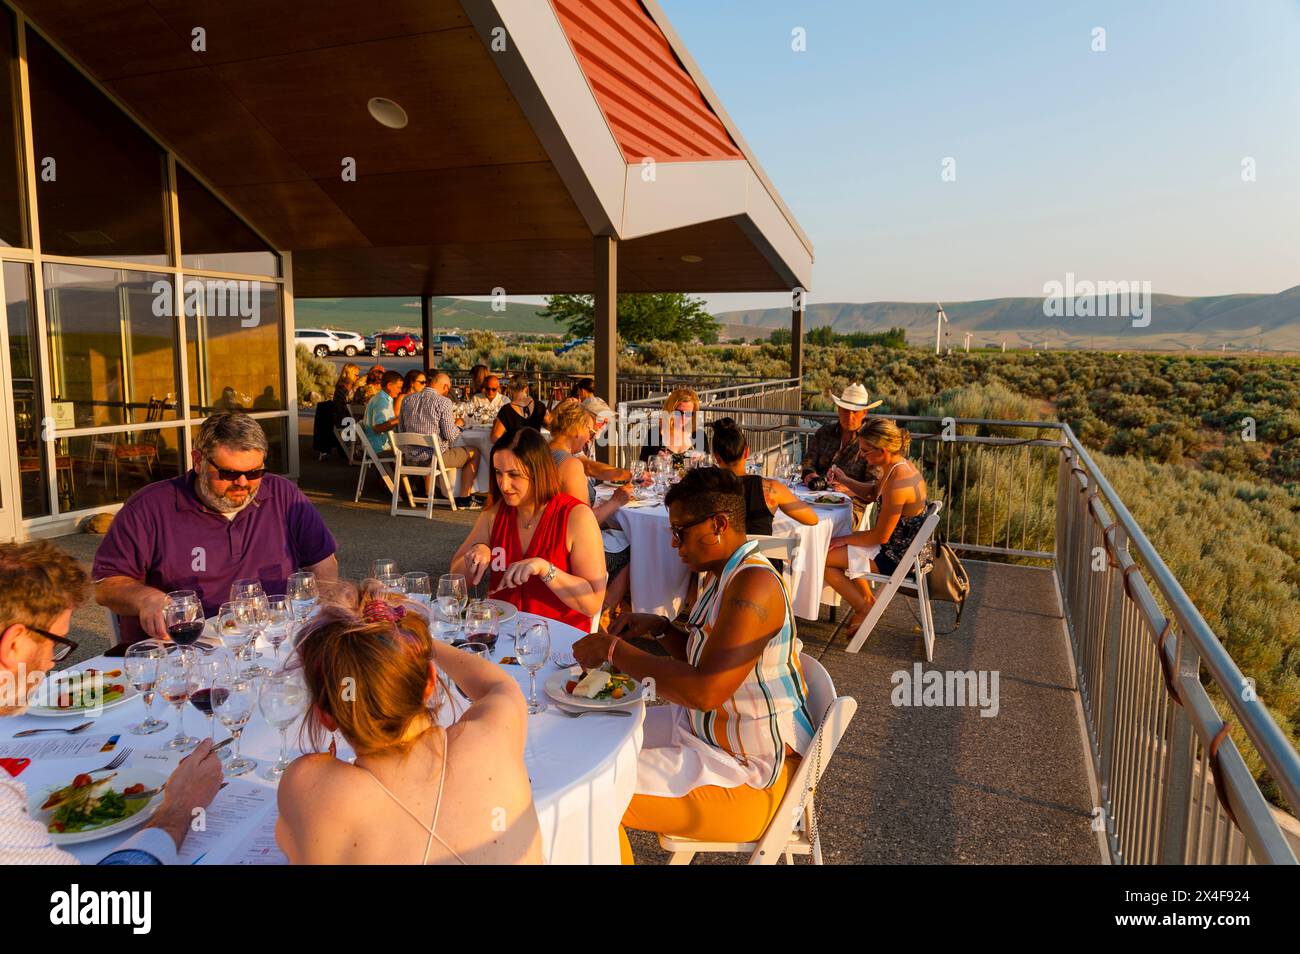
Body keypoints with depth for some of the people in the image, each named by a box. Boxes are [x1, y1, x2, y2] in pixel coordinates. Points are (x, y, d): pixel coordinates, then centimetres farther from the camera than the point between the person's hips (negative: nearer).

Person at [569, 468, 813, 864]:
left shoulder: (753, 585, -27)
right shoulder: (722, 575, 5)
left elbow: (706, 691, -35)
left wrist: (616, 650, -25)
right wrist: (659, 628, 0)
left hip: (748, 774, -10)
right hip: (703, 728, 10)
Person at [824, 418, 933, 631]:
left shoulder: (897, 483, -31)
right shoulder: (903, 465, -1)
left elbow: (880, 536, -23)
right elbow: (875, 495, 21)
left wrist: (845, 539, -9)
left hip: (899, 559, -10)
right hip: (911, 548, 10)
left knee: (823, 559, -5)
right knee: (846, 550, 25)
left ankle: (864, 609, 11)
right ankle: (867, 599, 32)